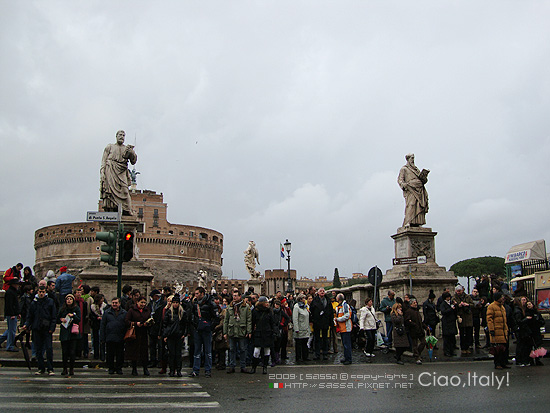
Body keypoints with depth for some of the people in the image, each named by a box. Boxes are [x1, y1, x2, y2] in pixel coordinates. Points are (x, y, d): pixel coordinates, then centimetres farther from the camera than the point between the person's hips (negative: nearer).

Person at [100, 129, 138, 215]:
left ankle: (126, 211, -23)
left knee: (124, 191, -15)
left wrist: (131, 152, -5)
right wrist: (102, 172, -2)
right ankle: (109, 210, -20)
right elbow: (104, 160, 11)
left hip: (122, 173, 1)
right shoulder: (110, 147, 18)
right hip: (110, 171, -1)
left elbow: (133, 162, 12)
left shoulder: (127, 148, 22)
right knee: (111, 188, -14)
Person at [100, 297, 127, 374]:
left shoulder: (124, 313, 7)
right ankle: (111, 368, 17)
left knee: (120, 354, 5)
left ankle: (119, 368, 16)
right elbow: (102, 325, 5)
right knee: (110, 354, 6)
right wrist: (102, 338, -2)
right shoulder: (107, 312, 6)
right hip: (110, 338, 0)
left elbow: (127, 325, 7)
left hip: (120, 338, 0)